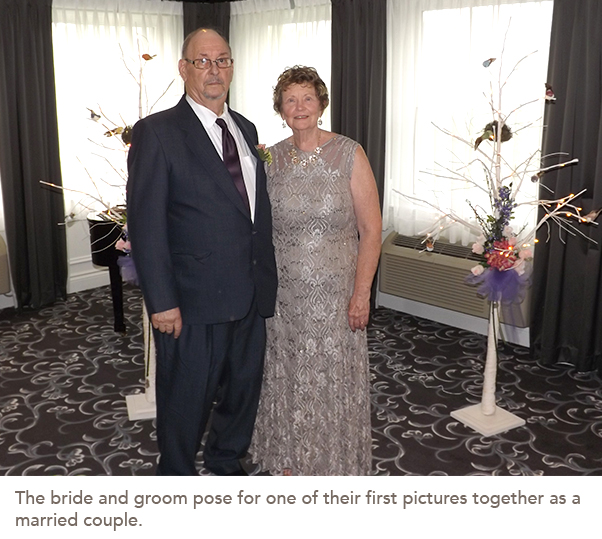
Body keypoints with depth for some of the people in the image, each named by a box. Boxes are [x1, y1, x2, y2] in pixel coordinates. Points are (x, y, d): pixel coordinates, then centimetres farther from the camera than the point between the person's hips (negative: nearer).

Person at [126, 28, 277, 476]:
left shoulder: (246, 129, 11)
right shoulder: (157, 133, -10)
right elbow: (146, 225, -14)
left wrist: (267, 278, 10)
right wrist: (161, 301, -17)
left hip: (250, 296, 6)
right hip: (193, 303, -6)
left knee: (244, 388, 20)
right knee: (186, 400, 11)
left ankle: (227, 463, 44)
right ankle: (177, 477, 35)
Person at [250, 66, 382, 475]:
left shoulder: (350, 155, -8)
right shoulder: (272, 159, 1)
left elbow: (371, 230, -9)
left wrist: (361, 293, -13)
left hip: (336, 292, -3)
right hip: (284, 292, 3)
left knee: (333, 379, 8)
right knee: (287, 376, 14)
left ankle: (335, 462, 31)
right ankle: (291, 459, 35)